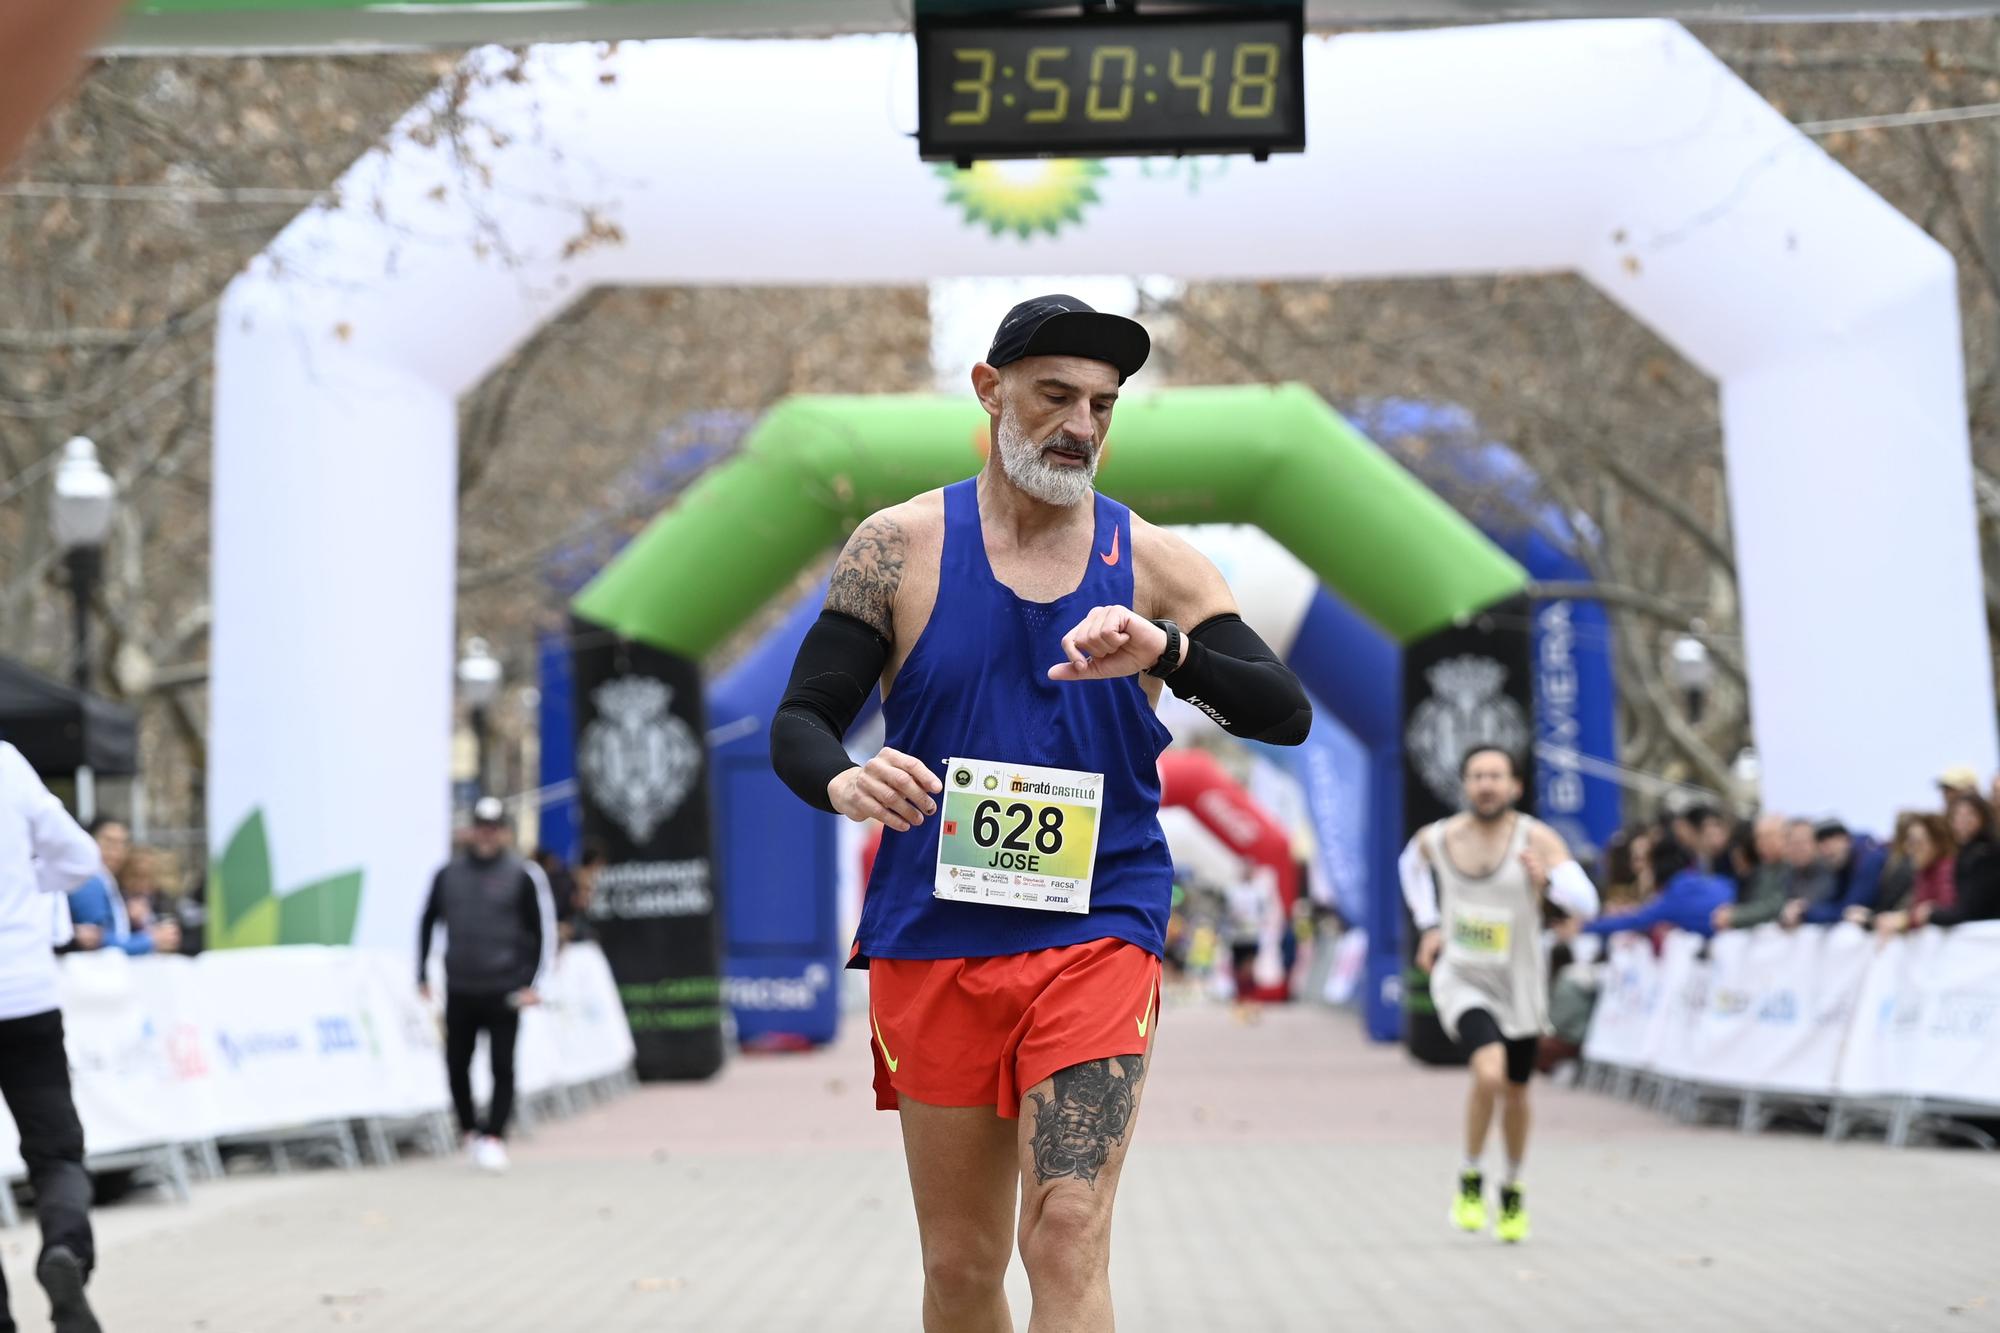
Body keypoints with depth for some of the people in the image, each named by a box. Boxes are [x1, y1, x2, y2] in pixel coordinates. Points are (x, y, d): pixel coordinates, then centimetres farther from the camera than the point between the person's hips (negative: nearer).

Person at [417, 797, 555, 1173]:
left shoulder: (524, 875, -1)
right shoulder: (448, 874, 8)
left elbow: (545, 929, 1)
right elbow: (428, 922, 19)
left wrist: (533, 983, -5)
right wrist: (421, 976, 15)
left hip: (504, 991, -3)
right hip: (459, 990, 3)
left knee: (502, 1067, -6)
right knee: (456, 1066, 5)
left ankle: (495, 1137, -2)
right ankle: (469, 1130, 21)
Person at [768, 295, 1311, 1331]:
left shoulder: (1151, 562, 3)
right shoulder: (901, 545, 3)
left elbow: (1285, 714, -5)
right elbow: (799, 723, 1)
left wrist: (1164, 650, -25)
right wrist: (844, 784, -23)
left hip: (1095, 932, -1)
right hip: (934, 936, 1)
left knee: (1067, 1240, -15)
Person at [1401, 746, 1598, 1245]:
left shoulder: (1537, 839, -15)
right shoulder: (1437, 838, -7)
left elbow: (1586, 903, -25)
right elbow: (1411, 863, 19)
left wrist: (1546, 880, -44)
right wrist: (1428, 926, 10)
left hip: (1520, 986, 1)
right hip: (1462, 980, -1)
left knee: (1515, 1095, 15)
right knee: (1490, 1073, -26)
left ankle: (1512, 1190, 42)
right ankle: (1471, 1179, -2)